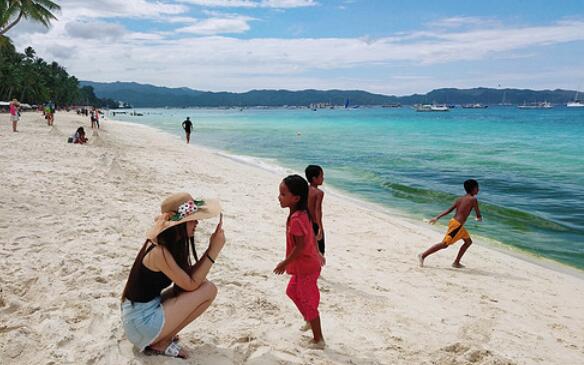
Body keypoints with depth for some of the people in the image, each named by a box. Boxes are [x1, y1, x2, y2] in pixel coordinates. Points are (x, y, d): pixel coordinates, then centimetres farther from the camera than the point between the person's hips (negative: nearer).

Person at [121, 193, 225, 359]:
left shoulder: (169, 242, 2)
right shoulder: (159, 252, -25)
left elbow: (190, 276, 4)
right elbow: (191, 285, -18)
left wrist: (211, 249, -8)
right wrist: (214, 250, -18)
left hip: (144, 311, 9)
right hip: (142, 320, -9)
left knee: (202, 283, 7)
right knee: (208, 290, -13)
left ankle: (159, 337, 11)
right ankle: (160, 344, -1)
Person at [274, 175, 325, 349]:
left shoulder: (296, 219, -27)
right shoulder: (302, 214, 3)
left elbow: (300, 246, -27)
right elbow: (311, 236, 13)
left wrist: (285, 263, -17)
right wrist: (317, 253, 24)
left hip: (305, 267, -10)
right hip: (305, 264, 10)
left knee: (308, 302, 2)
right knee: (292, 291, 25)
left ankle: (318, 340, 15)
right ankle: (310, 321, 40)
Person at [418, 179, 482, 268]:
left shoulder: (460, 199, 13)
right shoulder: (473, 199, -8)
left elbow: (449, 210, 6)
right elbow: (478, 214, -4)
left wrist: (437, 217, 2)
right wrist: (479, 218, 20)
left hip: (454, 222, 9)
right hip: (457, 224, -9)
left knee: (468, 241, 21)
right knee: (444, 244, -7)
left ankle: (456, 262, 22)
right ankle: (423, 255, -8)